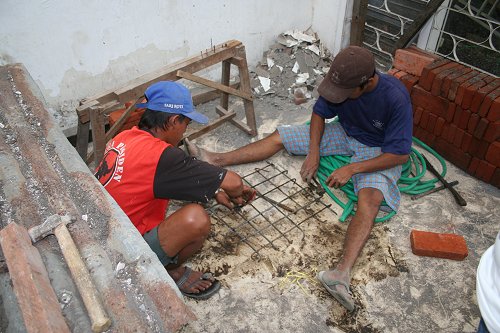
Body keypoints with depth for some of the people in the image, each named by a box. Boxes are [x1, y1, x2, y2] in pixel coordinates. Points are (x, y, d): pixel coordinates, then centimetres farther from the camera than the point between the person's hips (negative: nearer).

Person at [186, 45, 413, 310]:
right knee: (280, 137, -4)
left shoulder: (395, 98, -32)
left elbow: (400, 154, -27)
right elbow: (320, 113, -3)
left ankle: (342, 272, -51)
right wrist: (314, 152, -16)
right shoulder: (342, 82, -18)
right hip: (345, 133, 5)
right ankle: (216, 160, -1)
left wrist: (352, 169, -31)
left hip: (380, 151, -5)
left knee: (369, 199, -36)